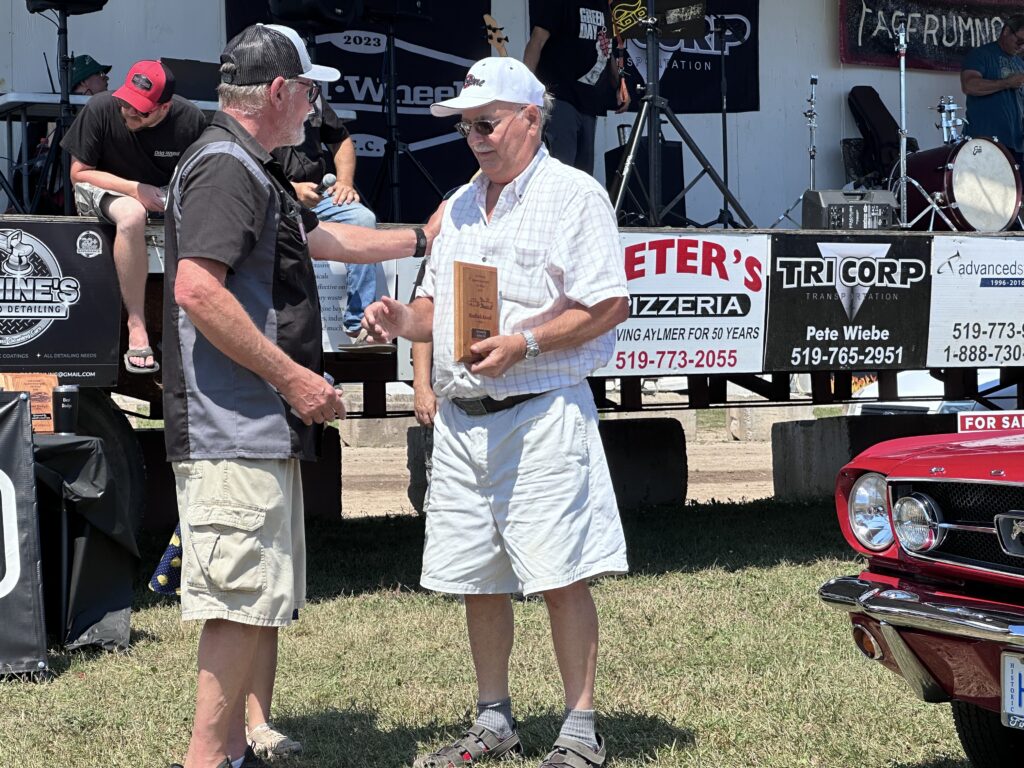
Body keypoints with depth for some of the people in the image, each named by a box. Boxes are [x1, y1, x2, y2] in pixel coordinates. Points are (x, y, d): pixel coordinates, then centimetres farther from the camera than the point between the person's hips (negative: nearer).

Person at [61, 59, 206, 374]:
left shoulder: (190, 120, -13)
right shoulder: (100, 109, -19)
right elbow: (79, 172, -10)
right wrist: (135, 190, -21)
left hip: (166, 193, 3)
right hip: (105, 188, -3)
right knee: (132, 216, -40)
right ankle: (136, 326, -33)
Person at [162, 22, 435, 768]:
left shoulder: (254, 171, 20)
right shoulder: (224, 167, -13)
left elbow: (323, 238, 36)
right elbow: (196, 289, -25)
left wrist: (421, 238, 43)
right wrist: (292, 377, -21)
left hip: (263, 428, 11)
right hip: (233, 432, -11)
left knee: (266, 603, 13)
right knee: (245, 599, -10)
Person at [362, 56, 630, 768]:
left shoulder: (574, 195, -4)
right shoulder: (461, 206, 19)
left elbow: (609, 304, -10)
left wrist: (524, 343, -19)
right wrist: (403, 319, 1)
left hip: (541, 412, -7)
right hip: (462, 418, 7)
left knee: (561, 577, -5)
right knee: (476, 579, 11)